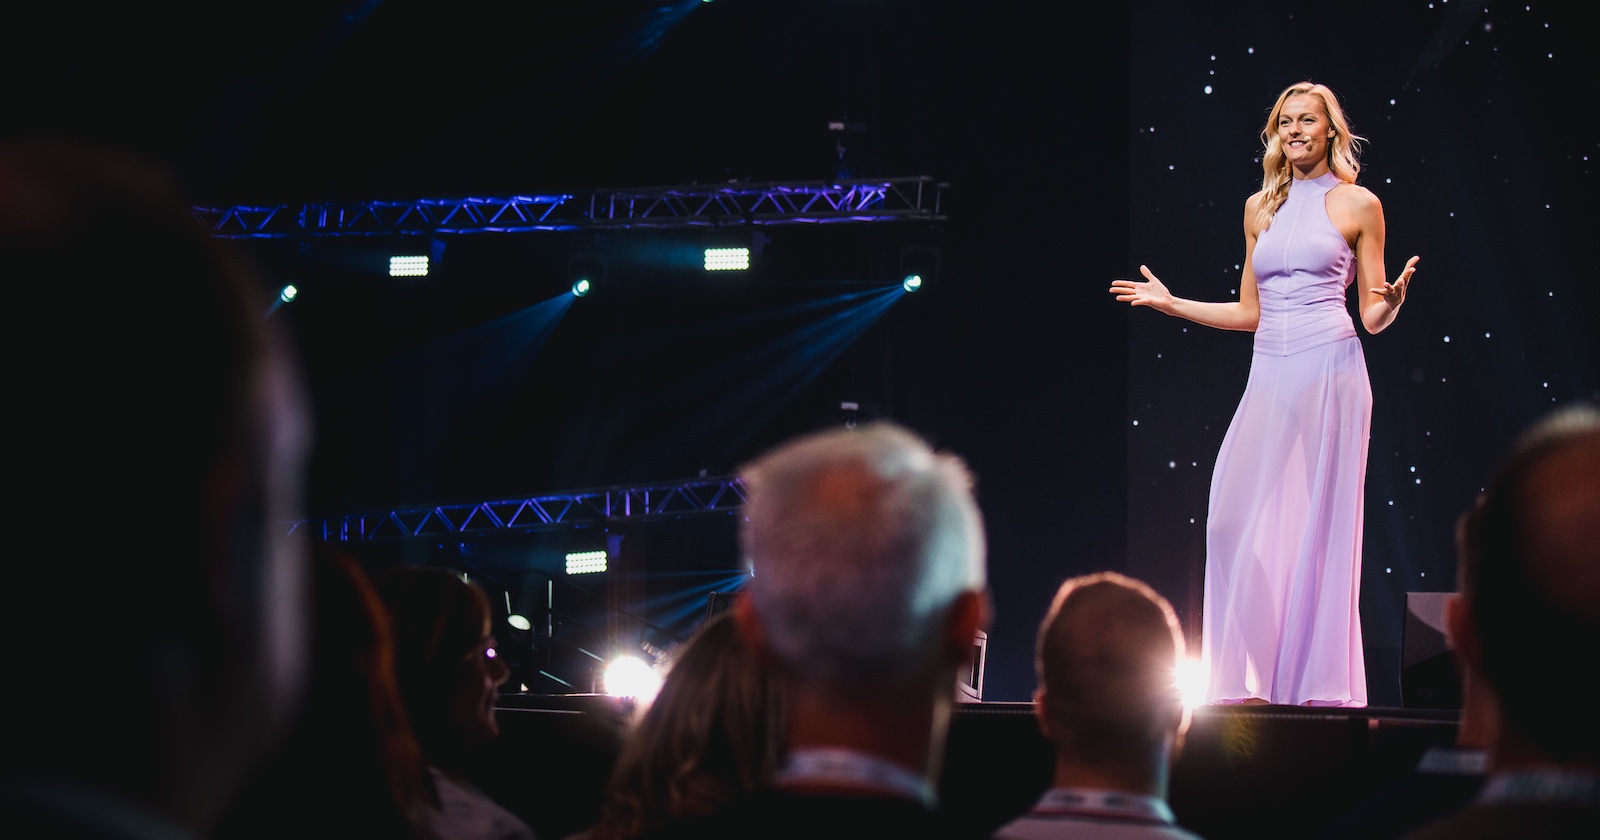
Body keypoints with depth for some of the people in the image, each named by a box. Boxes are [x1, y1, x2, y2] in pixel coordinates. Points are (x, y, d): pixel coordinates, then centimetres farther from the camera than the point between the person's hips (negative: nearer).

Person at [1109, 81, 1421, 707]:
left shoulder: (1358, 205, 4)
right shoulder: (1261, 208, 16)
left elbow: (1374, 318, 5)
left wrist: (1393, 298, -16)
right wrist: (1170, 303, 18)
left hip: (1328, 373, -4)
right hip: (1270, 374, 4)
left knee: (1313, 524, -6)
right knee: (1241, 516, -7)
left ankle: (1313, 679, -3)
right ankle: (1251, 678, -3)